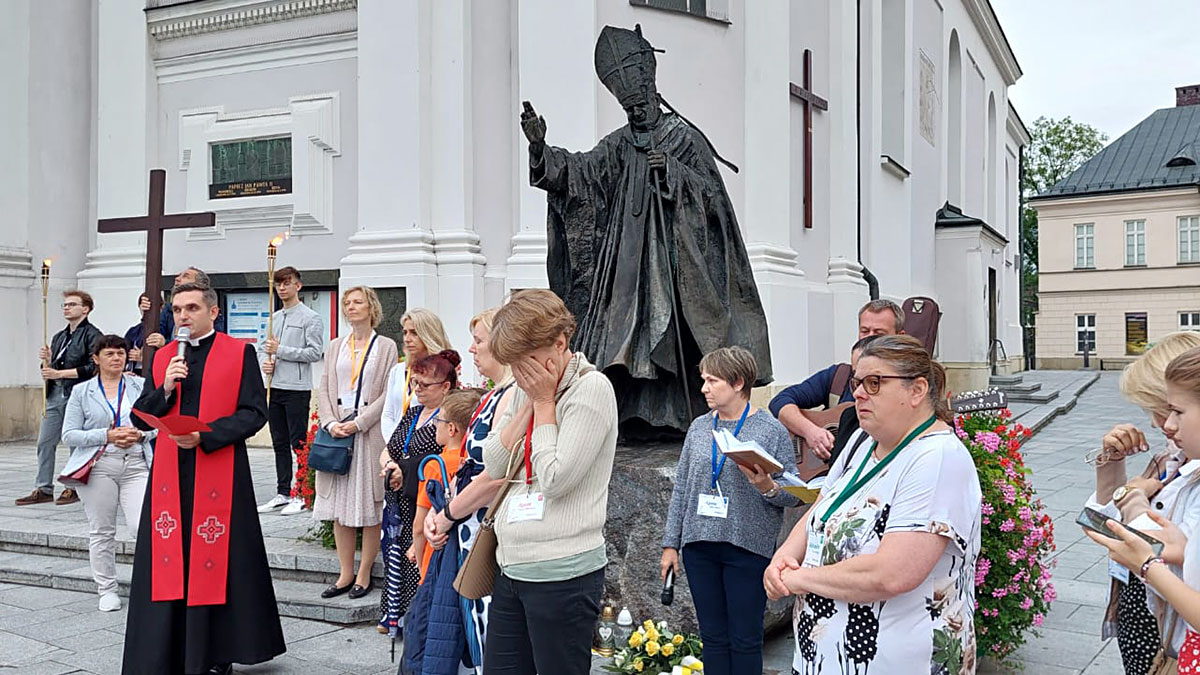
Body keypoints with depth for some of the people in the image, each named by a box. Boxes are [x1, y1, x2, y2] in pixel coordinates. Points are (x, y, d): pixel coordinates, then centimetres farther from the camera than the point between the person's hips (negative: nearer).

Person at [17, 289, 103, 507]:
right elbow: (51, 369, 23)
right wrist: (47, 360, 0)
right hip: (55, 394, 8)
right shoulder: (59, 337, 20)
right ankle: (43, 489, 11)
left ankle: (73, 487, 10)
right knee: (45, 442, 6)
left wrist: (59, 373, -14)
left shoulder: (92, 335, -5)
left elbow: (93, 368, -16)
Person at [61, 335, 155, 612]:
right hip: (99, 466, 0)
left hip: (136, 465, 0)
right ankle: (107, 589, 20)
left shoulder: (141, 386, 8)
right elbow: (69, 435, 1)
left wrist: (140, 434, -10)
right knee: (101, 532, 6)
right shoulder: (81, 392, 7)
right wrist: (107, 435, -11)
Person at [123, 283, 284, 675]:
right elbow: (140, 418, 11)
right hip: (169, 476, 4)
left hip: (219, 475, -4)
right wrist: (166, 389, -7)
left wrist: (204, 435, -16)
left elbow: (254, 413, -6)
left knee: (216, 561, 0)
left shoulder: (239, 353, 0)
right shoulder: (163, 357, 13)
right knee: (169, 562, 4)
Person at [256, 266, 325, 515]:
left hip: (297, 389, -7)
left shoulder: (311, 318, -4)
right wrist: (264, 362, 0)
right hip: (274, 388, 7)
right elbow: (262, 348, 22)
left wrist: (280, 350, -13)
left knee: (299, 443, -4)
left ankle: (302, 495, 1)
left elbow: (314, 352, -12)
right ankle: (283, 493, 18)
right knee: (280, 444, 11)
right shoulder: (274, 318, 17)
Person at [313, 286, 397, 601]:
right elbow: (324, 390, 10)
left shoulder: (386, 346, 2)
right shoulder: (335, 347, 15)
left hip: (370, 432, -4)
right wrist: (331, 423, -7)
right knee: (339, 506, 6)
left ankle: (364, 574, 8)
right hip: (337, 431, 4)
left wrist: (358, 423, -14)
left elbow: (388, 393, -5)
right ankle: (345, 574, 14)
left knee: (371, 507, -1)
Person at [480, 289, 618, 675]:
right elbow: (494, 465, 5)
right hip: (512, 567, 8)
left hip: (562, 574, -7)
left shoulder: (592, 388, -12)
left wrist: (545, 402, -10)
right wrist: (529, 402, -2)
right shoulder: (526, 388, 11)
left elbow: (555, 479, -18)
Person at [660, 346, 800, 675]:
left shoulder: (771, 430, -5)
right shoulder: (699, 427, 9)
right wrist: (670, 544, 9)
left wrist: (766, 487, -25)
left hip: (748, 549, -4)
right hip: (700, 547, 4)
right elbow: (681, 488, 11)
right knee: (713, 637, 12)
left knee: (745, 640, 5)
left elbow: (793, 495, -4)